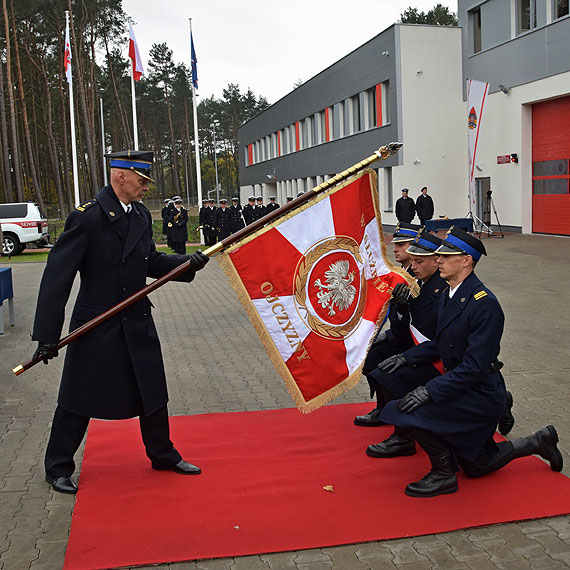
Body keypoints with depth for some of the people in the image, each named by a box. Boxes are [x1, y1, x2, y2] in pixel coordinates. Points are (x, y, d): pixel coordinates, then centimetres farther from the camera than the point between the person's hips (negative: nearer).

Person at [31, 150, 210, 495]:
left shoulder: (142, 216, 6)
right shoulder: (87, 217, -17)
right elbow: (57, 276, -18)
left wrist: (187, 263, -6)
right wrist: (47, 334, -21)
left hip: (138, 324, 7)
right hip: (96, 327, -6)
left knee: (153, 395, 17)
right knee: (78, 401, 7)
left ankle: (163, 455, 36)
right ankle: (58, 468, 27)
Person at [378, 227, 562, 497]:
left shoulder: (484, 304, -25)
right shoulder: (448, 295, 3)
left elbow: (475, 366, -28)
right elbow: (441, 344, 13)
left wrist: (431, 391, -30)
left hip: (481, 393, -9)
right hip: (460, 384, 9)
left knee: (410, 414, -24)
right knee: (476, 467, 22)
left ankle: (444, 474, -4)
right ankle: (538, 442, 37)